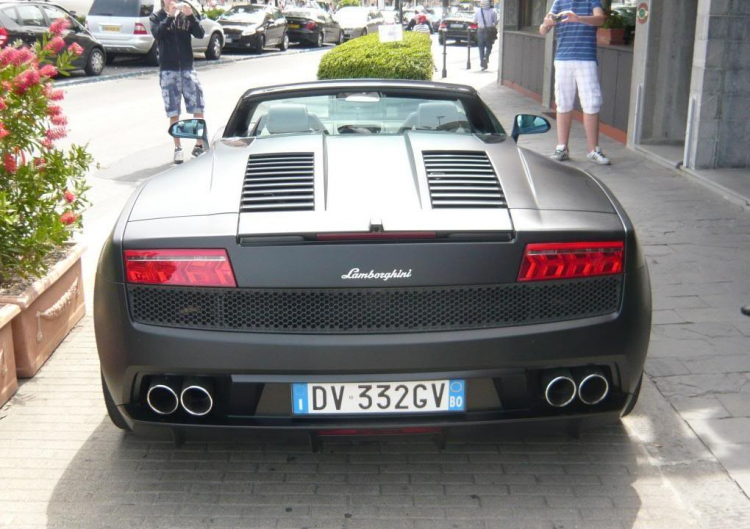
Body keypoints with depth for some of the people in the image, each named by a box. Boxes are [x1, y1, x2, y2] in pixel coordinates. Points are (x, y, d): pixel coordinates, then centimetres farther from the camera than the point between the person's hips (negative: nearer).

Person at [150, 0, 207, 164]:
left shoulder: (186, 15, 8)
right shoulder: (157, 16, 4)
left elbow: (200, 34, -5)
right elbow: (157, 34, -15)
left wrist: (191, 16, -19)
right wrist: (170, 16, -26)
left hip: (187, 68, 1)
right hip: (168, 70, -1)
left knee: (198, 109, -1)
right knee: (173, 112, 1)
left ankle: (200, 145, 11)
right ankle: (178, 148, 9)